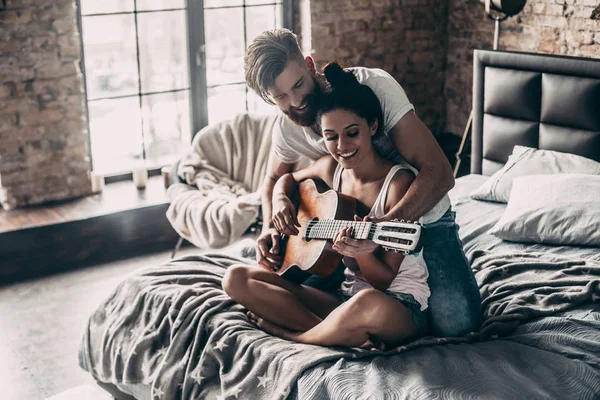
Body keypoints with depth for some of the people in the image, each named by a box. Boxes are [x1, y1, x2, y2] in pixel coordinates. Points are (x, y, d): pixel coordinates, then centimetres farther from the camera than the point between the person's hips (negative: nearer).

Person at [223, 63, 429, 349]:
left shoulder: (399, 182, -15)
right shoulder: (331, 169, 3)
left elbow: (384, 280, -15)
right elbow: (289, 178, 27)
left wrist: (362, 253, -36)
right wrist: (280, 200, 4)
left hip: (401, 306, -6)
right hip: (344, 296, 6)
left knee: (371, 305, -45)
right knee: (235, 278, -6)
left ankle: (288, 334, -12)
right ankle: (346, 332, -19)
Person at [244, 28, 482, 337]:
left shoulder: (373, 86, -28)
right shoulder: (286, 128, -11)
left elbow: (439, 172, -33)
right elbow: (275, 178, 13)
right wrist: (269, 228, -10)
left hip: (419, 212, -4)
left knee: (456, 322, -19)